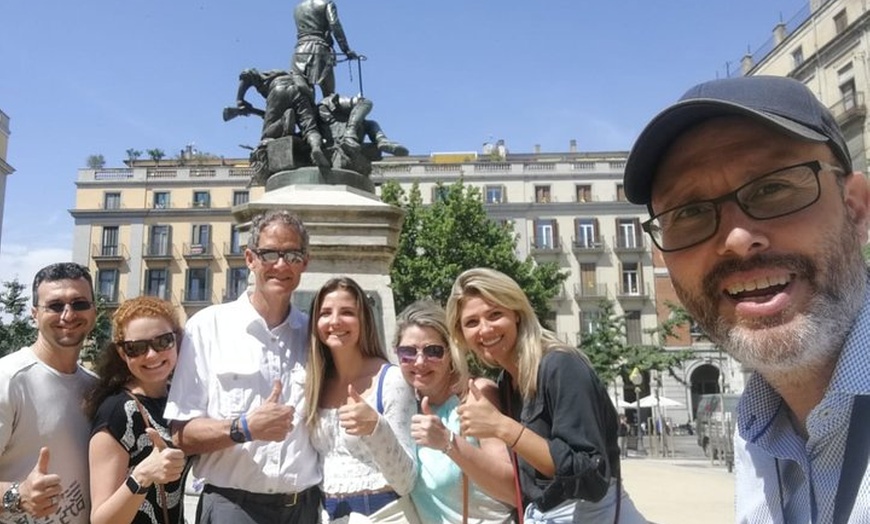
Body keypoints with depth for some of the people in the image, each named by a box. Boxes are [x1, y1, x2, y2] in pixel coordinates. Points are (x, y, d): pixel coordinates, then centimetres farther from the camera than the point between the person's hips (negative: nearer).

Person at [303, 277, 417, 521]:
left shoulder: (391, 380, -15)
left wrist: (376, 427, -30)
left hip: (380, 510, -4)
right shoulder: (316, 383, 0)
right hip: (327, 512, 5)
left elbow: (405, 482, -18)